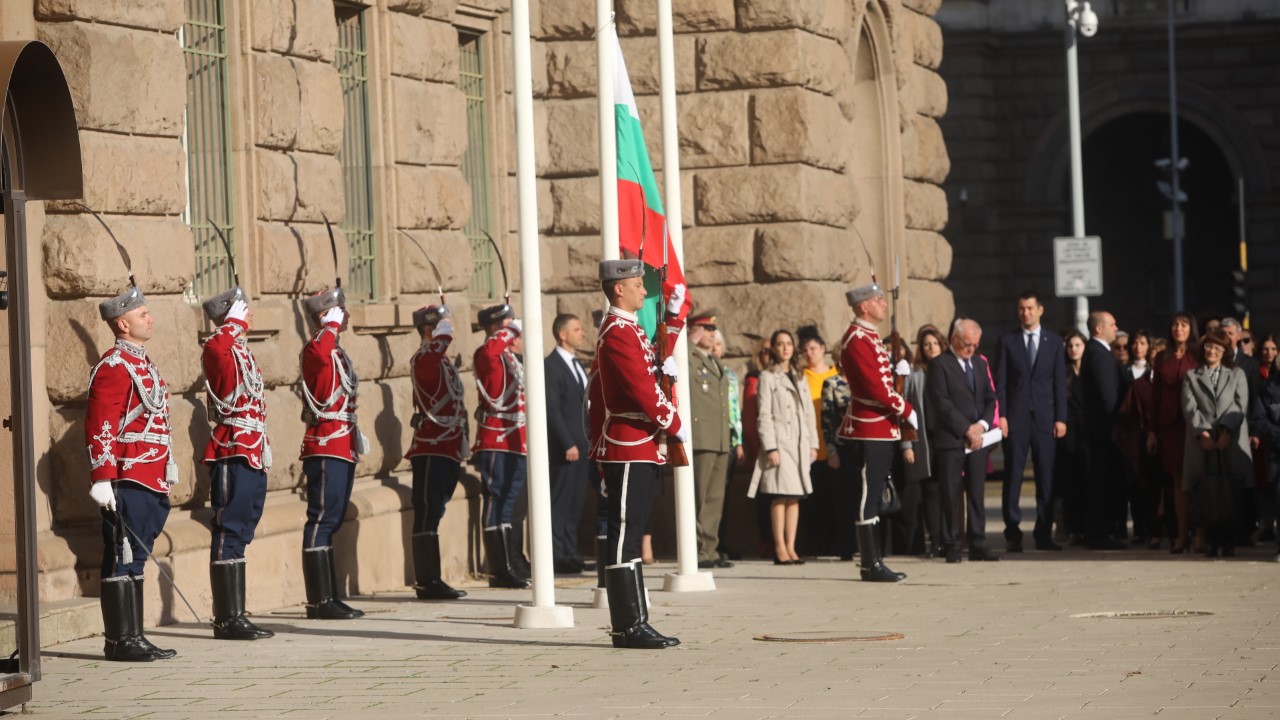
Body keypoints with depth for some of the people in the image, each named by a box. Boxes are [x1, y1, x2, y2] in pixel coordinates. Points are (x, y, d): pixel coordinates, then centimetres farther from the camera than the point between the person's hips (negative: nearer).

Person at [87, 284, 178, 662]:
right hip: (128, 481, -10)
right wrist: (102, 479, -21)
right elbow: (99, 428, -17)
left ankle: (130, 638, 14)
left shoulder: (142, 363, 18)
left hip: (151, 482, 10)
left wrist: (168, 464, 23)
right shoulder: (114, 367, -12)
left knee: (134, 558, 11)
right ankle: (122, 641, -3)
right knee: (124, 559, -6)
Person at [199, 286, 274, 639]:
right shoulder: (217, 348, -9)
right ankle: (229, 620, -8)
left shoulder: (242, 352, 18)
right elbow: (216, 342, -33)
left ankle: (233, 617, 15)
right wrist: (235, 322, -21)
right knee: (230, 532, -8)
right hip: (232, 454, -9)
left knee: (239, 532, 11)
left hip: (251, 454, 9)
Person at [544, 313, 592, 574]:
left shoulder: (577, 365, 18)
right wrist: (568, 444, -18)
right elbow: (552, 410, -15)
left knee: (576, 501, 10)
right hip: (565, 445, -9)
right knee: (561, 501, -6)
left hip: (582, 443, 9)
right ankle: (558, 557, -4)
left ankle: (570, 554, 14)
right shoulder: (551, 366, -10)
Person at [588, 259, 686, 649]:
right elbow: (643, 391, -18)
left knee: (629, 536, 11)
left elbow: (658, 360, 29)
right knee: (625, 537, -9)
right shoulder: (618, 334, -15)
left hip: (639, 451, 11)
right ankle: (630, 627, -8)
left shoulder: (630, 329, 18)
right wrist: (675, 426, -10)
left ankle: (632, 624, 14)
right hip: (630, 450, -11)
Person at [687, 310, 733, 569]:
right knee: (698, 501, -6)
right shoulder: (688, 360, -4)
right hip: (699, 440, -8)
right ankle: (698, 553, -5)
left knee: (715, 500, 10)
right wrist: (692, 342, -19)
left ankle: (710, 550, 14)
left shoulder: (715, 363, 22)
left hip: (721, 441, 9)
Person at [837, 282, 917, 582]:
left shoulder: (870, 337, 16)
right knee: (867, 500, -6)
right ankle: (871, 566, -3)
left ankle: (873, 562, 17)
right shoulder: (856, 340, -15)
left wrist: (900, 412, 8)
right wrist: (907, 412, -12)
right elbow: (875, 388, -20)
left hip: (881, 432, 10)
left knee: (872, 498, 12)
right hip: (868, 434, -10)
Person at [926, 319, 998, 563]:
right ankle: (951, 546, 2)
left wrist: (982, 424, -3)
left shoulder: (980, 364, 17)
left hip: (977, 439, 5)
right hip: (950, 440, -5)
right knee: (951, 495, -2)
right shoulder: (940, 365, -4)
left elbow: (990, 398, 15)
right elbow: (943, 404, -11)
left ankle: (978, 545, 6)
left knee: (976, 494, 4)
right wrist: (967, 429, -13)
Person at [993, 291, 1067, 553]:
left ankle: (1043, 534, 5)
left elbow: (1060, 382, 7)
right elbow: (1000, 381, 3)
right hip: (1016, 416, -1)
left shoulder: (1054, 342, 10)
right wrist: (1001, 415, -7)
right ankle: (1013, 534, 0)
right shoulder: (1007, 341, 7)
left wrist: (1060, 418, -1)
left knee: (1046, 477, 0)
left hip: (1045, 417, 1)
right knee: (1013, 477, -3)